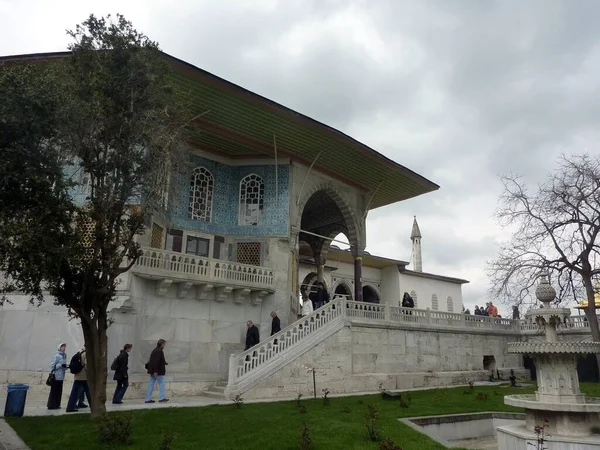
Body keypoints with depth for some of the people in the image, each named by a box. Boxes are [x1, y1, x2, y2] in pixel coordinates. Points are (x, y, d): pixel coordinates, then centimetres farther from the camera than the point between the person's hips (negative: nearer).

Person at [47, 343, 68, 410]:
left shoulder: (64, 355, 13)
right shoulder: (57, 356, -10)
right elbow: (52, 365, -14)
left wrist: (65, 366, 1)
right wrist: (61, 365, -21)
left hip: (61, 377, 8)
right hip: (56, 376, -8)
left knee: (59, 391, 11)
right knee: (54, 391, -3)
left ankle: (56, 405, 18)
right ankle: (52, 405, 3)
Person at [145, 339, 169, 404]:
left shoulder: (155, 350, 14)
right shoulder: (159, 351, -17)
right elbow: (156, 361, -22)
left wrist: (165, 363, 27)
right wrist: (155, 371, -23)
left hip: (152, 371, 10)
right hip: (158, 371, -10)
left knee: (151, 384, 10)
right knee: (161, 383, 1)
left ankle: (148, 399, 13)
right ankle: (161, 398, 3)